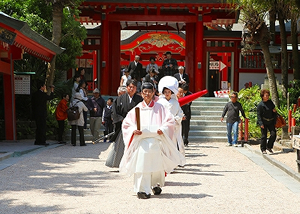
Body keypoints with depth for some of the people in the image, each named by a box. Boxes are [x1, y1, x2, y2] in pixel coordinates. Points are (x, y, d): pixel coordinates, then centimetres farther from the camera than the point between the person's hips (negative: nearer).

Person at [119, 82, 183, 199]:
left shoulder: (159, 108, 11)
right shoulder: (137, 109, 12)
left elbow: (170, 120, 6)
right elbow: (127, 123, 11)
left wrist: (163, 129, -11)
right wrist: (134, 130, -8)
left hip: (156, 140, 0)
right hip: (141, 140, 0)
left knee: (157, 164, 1)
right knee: (142, 164, -12)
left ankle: (156, 185, 25)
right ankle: (142, 190, -8)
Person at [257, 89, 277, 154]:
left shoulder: (270, 102, 8)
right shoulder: (260, 105, -10)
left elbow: (274, 109, 23)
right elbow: (259, 115, -11)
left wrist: (274, 110, -2)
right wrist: (261, 124, -18)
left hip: (271, 122, 5)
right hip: (264, 122, -5)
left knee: (273, 134, -4)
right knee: (264, 136, 0)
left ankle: (269, 147, 13)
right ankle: (263, 149, 13)